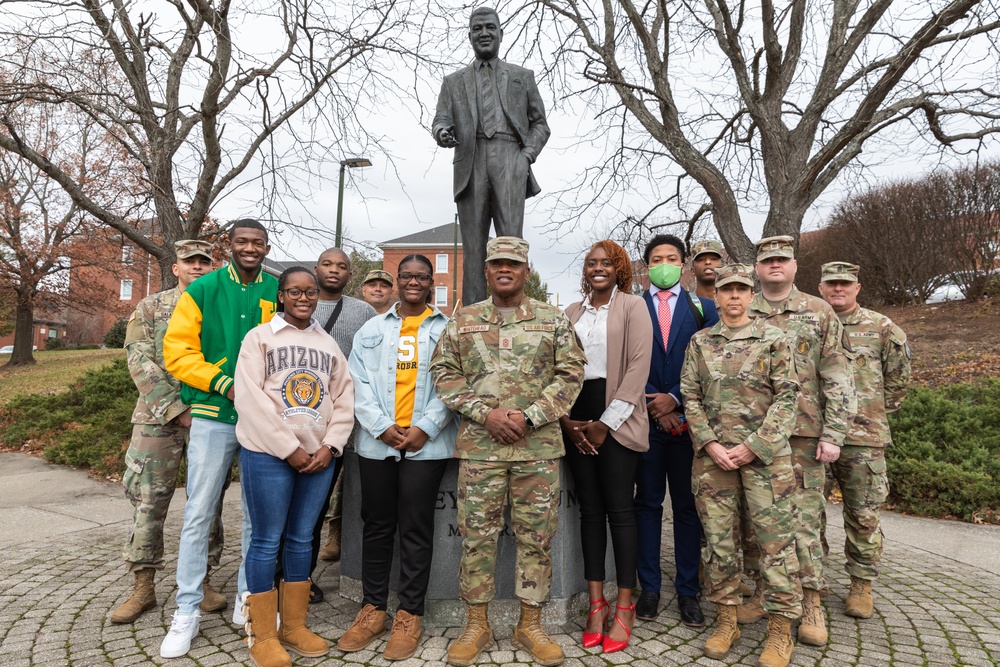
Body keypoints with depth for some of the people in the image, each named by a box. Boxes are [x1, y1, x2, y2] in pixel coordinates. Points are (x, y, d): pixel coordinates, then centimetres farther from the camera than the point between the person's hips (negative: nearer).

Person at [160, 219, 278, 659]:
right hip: (213, 416, -1)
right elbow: (176, 350, -4)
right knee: (198, 514, 4)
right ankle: (187, 611, 19)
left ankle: (249, 600, 26)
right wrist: (225, 383, -14)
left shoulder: (278, 293, 4)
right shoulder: (203, 289, 1)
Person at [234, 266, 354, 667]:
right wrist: (289, 449, -13)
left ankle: (294, 626, 25)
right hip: (268, 454, -4)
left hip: (319, 457, 4)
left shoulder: (328, 344, 14)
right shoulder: (259, 338, 1)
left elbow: (344, 399, 9)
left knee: (301, 539, 11)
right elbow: (250, 398, -9)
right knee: (267, 540, 2)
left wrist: (330, 446, -5)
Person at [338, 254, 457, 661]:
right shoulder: (372, 329, 11)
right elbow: (359, 383, 4)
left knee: (416, 529, 3)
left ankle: (410, 615, 16)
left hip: (427, 444, -2)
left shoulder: (448, 329, 5)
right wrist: (382, 427, -9)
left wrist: (425, 428, -12)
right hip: (377, 442, 3)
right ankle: (373, 609, 24)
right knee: (376, 526, 10)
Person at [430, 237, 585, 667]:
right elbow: (444, 373, 2)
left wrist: (529, 417, -11)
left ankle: (530, 625, 24)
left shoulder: (554, 320, 6)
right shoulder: (462, 321, 7)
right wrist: (485, 413, -10)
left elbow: (570, 375, 0)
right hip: (478, 444, 1)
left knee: (536, 536, 7)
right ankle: (476, 625, 23)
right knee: (476, 534, 7)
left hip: (539, 445, 0)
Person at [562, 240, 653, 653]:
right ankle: (596, 602, 17)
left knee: (619, 508, 0)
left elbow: (639, 365, -8)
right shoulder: (571, 313, 14)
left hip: (615, 417, -4)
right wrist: (565, 418, -3)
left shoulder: (632, 306, 1)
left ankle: (624, 608, 12)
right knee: (589, 508, 7)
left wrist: (607, 422, -12)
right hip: (576, 416, 4)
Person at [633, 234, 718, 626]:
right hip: (645, 418, 0)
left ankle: (688, 592, 16)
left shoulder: (703, 308, 9)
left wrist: (675, 399, -10)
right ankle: (649, 588, 17)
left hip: (688, 419, 0)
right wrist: (655, 407, -9)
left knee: (688, 505, 6)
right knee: (648, 502, 6)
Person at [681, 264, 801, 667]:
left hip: (764, 452, -2)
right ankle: (726, 621, 22)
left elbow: (786, 397, -4)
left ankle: (781, 630, 14)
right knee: (718, 538, 8)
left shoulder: (773, 339, 2)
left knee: (775, 538, 1)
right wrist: (711, 444, -7)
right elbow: (690, 397, 6)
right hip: (713, 454, 2)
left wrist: (753, 447, -11)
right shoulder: (700, 342, 9)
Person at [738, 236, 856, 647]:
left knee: (804, 518, 1)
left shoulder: (819, 313, 5)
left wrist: (833, 435, -6)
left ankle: (811, 604, 14)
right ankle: (760, 593, 22)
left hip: (803, 434, -1)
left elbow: (837, 379, 1)